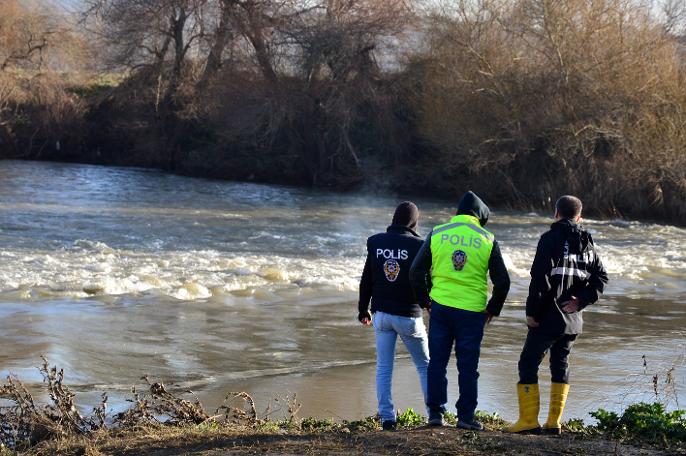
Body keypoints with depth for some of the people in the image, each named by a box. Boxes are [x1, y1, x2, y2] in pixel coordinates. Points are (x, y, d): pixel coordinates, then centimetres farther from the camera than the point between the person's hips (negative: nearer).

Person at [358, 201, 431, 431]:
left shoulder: (376, 243, 1)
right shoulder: (418, 245, -11)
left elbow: (366, 280, 7)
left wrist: (363, 310, 17)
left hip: (382, 314, 3)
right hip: (409, 316, -3)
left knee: (383, 368, 8)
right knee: (425, 366, 11)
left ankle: (387, 418, 4)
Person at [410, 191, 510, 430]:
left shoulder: (436, 234, 2)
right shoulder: (487, 240, 0)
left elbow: (416, 271, 3)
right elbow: (502, 281, 2)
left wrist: (425, 300, 15)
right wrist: (492, 309, 15)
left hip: (440, 308, 1)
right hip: (472, 311, -1)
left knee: (437, 362, 10)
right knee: (468, 366, 6)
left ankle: (435, 412, 10)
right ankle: (466, 416, 8)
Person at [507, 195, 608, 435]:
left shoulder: (551, 238, -10)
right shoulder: (587, 243, 11)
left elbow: (540, 277, -17)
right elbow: (600, 278, 9)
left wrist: (532, 311, -12)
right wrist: (581, 300, 0)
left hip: (549, 317, -6)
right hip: (573, 319, 6)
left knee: (528, 364, 1)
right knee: (561, 365, 15)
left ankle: (529, 420, -4)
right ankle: (554, 422, 11)